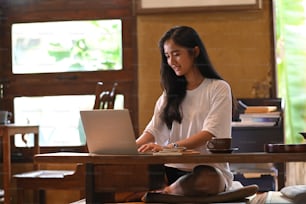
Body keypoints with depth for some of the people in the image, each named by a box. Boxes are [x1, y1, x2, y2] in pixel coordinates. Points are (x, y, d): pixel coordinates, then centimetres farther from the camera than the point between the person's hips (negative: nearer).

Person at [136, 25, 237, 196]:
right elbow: (153, 131, 11)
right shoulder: (171, 93, 21)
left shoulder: (219, 89, 2)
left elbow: (209, 134, -11)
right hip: (174, 168, 4)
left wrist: (169, 147, -27)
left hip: (209, 168, -4)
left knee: (203, 182, -41)